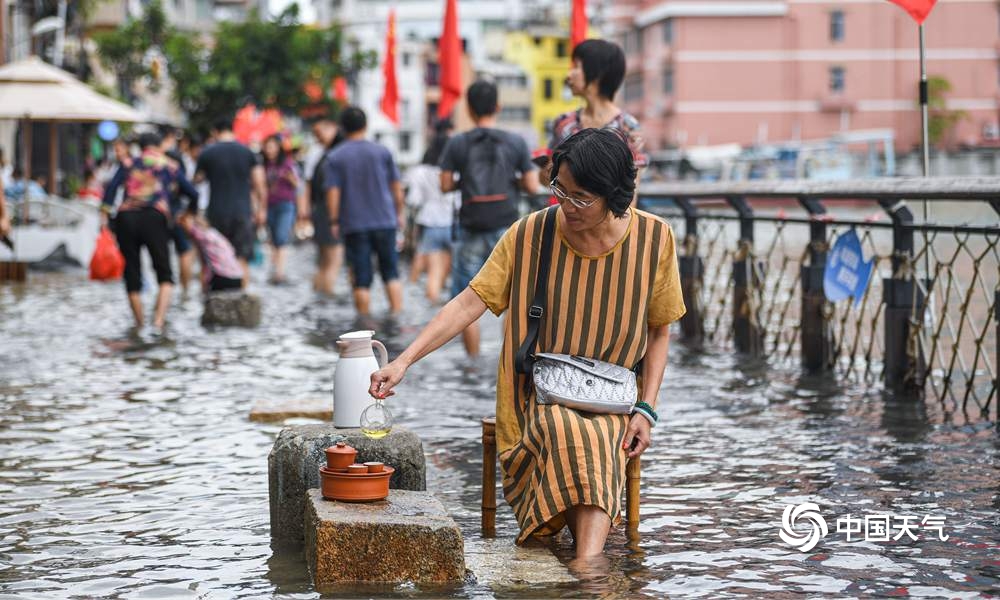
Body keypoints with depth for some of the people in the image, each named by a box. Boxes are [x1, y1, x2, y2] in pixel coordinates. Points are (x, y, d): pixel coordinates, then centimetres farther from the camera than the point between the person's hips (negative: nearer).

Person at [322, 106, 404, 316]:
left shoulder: (334, 158, -2)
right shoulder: (382, 152, 2)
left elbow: (332, 193, -7)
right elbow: (397, 187, 5)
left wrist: (334, 222, 1)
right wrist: (399, 213, 15)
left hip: (354, 225, -1)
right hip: (385, 221, 1)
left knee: (361, 280, 2)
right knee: (391, 273, 9)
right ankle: (397, 316, 1)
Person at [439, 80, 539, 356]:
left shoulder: (457, 144, -1)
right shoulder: (516, 143, 1)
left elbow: (446, 185, -2)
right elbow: (532, 186, -1)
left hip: (472, 229, 0)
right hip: (506, 226, 0)